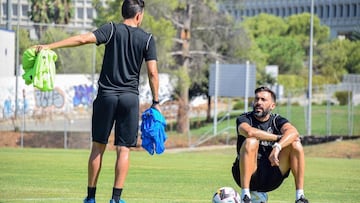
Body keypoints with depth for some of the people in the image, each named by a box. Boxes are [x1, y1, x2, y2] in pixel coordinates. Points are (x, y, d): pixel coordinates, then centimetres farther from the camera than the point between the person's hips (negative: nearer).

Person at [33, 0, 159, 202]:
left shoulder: (112, 29, 0)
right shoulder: (147, 39, 3)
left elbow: (84, 39, -14)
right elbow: (153, 73, -1)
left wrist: (50, 46, -19)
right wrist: (156, 102, 8)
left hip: (106, 95, 0)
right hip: (130, 98, 0)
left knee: (98, 146, 9)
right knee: (124, 149, 3)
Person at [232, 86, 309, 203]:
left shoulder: (277, 121, 5)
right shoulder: (244, 119, -2)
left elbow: (293, 132, -19)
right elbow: (249, 132, -28)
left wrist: (278, 147, -38)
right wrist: (280, 138, -21)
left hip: (272, 178, 3)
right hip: (249, 177, -3)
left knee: (295, 144, -13)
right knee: (251, 142, -28)